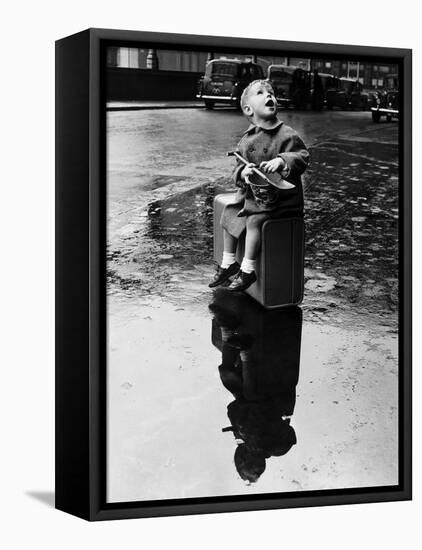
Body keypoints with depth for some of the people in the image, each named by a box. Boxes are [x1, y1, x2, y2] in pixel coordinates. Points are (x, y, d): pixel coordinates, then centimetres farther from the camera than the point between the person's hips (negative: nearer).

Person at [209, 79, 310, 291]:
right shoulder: (246, 141, 4)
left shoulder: (286, 135, -12)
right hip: (252, 193, 7)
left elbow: (303, 157, -17)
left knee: (254, 220, -23)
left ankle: (248, 270, -10)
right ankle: (228, 263, 22)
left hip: (280, 196, -7)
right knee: (229, 214, 6)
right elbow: (237, 170, 8)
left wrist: (281, 161, -33)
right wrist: (243, 172, -16)